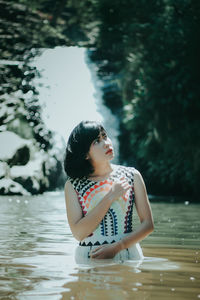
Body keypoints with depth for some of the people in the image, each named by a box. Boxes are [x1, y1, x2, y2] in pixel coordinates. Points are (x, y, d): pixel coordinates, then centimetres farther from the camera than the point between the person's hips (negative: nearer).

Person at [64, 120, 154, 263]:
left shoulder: (131, 175, 5)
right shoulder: (73, 184, 3)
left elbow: (148, 224, 4)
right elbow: (78, 233, -6)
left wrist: (116, 247, -10)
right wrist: (110, 197, -8)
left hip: (128, 255, 0)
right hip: (88, 257, 0)